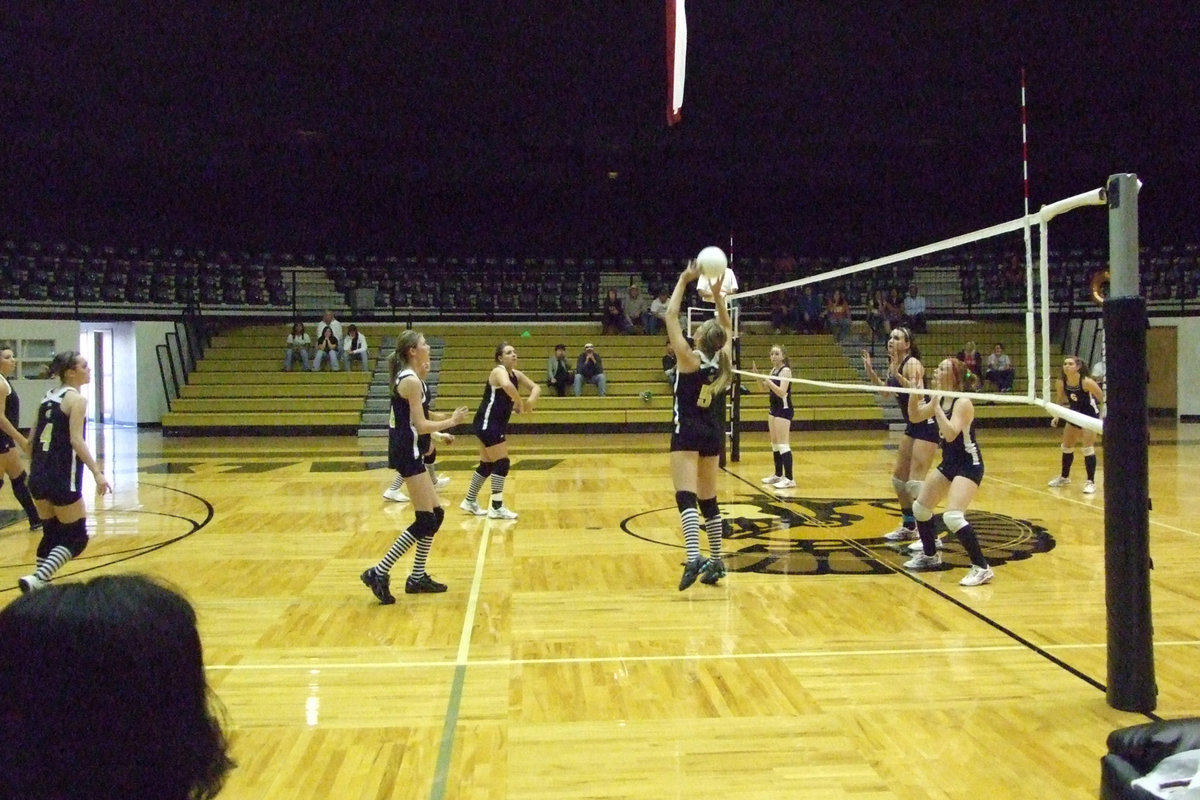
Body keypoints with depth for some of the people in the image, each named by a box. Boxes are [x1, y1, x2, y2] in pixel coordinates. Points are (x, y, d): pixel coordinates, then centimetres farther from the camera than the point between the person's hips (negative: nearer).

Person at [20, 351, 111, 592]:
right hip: (63, 478, -8)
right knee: (76, 538, 0)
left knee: (51, 533, 19)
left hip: (39, 475, 8)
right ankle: (37, 579, -15)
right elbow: (76, 440, -20)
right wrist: (97, 472, -24)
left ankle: (40, 583, 21)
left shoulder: (48, 396, 13)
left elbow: (33, 438, 16)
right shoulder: (76, 399, -10)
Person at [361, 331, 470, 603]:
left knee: (436, 514, 14)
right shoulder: (411, 381, -15)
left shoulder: (409, 377, 13)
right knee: (425, 520, -9)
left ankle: (417, 577, 21)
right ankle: (379, 573, -5)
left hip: (409, 451, 10)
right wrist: (452, 421, -7)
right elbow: (421, 425, -18)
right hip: (407, 452, -10)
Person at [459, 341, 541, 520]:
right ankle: (496, 508, 0)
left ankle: (470, 501, 29)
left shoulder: (516, 374, 9)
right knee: (502, 463, -8)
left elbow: (536, 387, 11)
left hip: (498, 424, 9)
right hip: (488, 423, -9)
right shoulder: (499, 371, -17)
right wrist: (520, 404, -26)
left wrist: (531, 399, -11)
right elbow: (507, 386, -40)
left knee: (487, 464, 16)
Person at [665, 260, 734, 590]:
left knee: (686, 497, -15)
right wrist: (717, 293, 13)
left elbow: (671, 317, -9)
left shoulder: (690, 359, -14)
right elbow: (727, 327, 18)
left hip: (688, 433, -6)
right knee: (708, 500, 14)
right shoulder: (722, 361, 0)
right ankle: (715, 562, 20)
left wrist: (684, 280, -4)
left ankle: (694, 559, -31)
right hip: (713, 433, 6)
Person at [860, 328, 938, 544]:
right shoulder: (893, 364, 7)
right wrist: (870, 371, 11)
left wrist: (897, 374, -42)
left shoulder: (912, 363, -17)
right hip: (912, 426, 10)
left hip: (926, 426, -10)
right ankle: (909, 526, 29)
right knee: (898, 478, 15)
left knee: (915, 482, -13)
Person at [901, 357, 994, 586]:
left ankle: (982, 568, -13)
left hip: (969, 465, -9)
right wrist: (914, 391, -4)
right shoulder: (939, 399, 4)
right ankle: (930, 555, 35)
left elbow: (950, 434, -32)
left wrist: (936, 406, -29)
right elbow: (915, 416, 9)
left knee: (953, 517, -24)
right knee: (920, 508, 14)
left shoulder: (962, 402, -20)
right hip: (949, 463, 9)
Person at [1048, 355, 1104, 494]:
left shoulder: (1086, 382, -28)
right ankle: (1064, 477, 33)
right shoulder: (1061, 382, -14)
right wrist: (1056, 416, -1)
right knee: (1066, 446, 15)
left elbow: (1103, 399, -19)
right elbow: (1059, 399, 4)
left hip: (1090, 415, -6)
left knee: (1088, 448, -12)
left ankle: (1091, 482, -4)